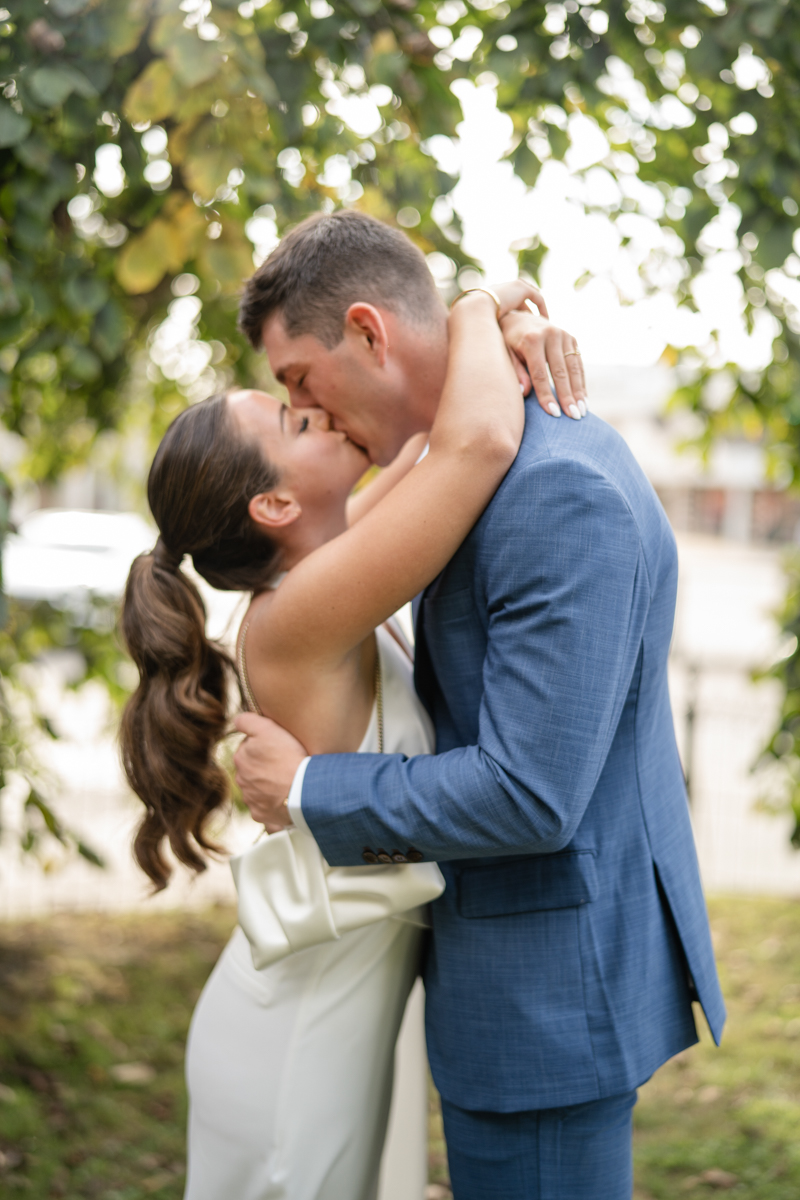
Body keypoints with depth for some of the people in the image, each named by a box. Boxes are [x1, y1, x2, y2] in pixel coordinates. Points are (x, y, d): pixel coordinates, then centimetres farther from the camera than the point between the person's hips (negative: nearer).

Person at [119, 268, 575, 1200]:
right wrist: (477, 316, -17)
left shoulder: (299, 577, -2)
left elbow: (440, 438, 10)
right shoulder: (294, 619, -26)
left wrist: (514, 337, -9)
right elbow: (479, 440, -36)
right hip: (296, 1041, -8)